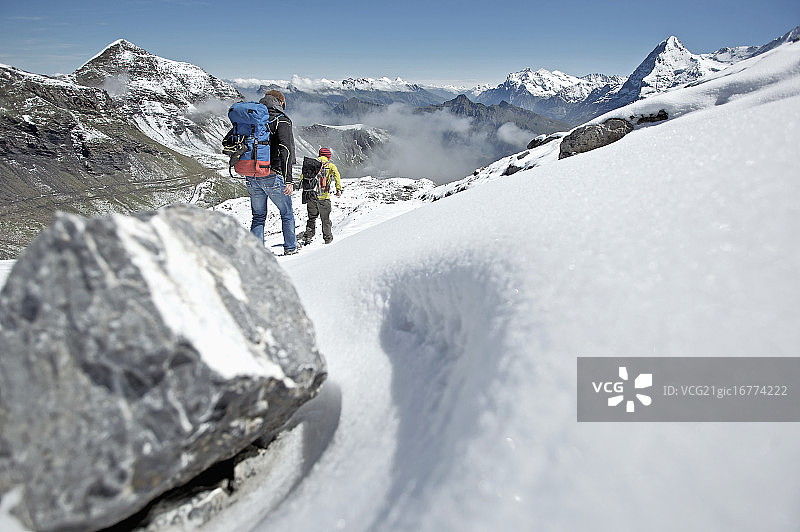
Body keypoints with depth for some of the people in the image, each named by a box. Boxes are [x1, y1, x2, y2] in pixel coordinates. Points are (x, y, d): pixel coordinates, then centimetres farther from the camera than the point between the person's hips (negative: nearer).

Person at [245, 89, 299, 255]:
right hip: (272, 175, -5)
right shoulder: (281, 120, -6)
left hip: (252, 177, 5)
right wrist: (288, 179, -21)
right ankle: (290, 247, 24)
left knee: (258, 216, 16)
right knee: (287, 213, 15)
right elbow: (285, 149, -17)